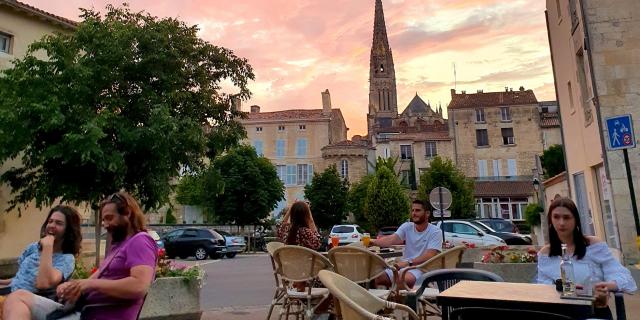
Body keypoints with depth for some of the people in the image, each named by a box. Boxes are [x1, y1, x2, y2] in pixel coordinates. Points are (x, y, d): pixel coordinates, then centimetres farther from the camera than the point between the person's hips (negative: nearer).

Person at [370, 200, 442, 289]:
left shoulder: (435, 231, -5)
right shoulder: (407, 227, 7)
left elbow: (429, 256, -18)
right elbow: (391, 239, -10)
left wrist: (408, 263, -32)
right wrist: (374, 242, -30)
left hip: (422, 268, -4)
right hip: (403, 266, 5)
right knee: (377, 278, -15)